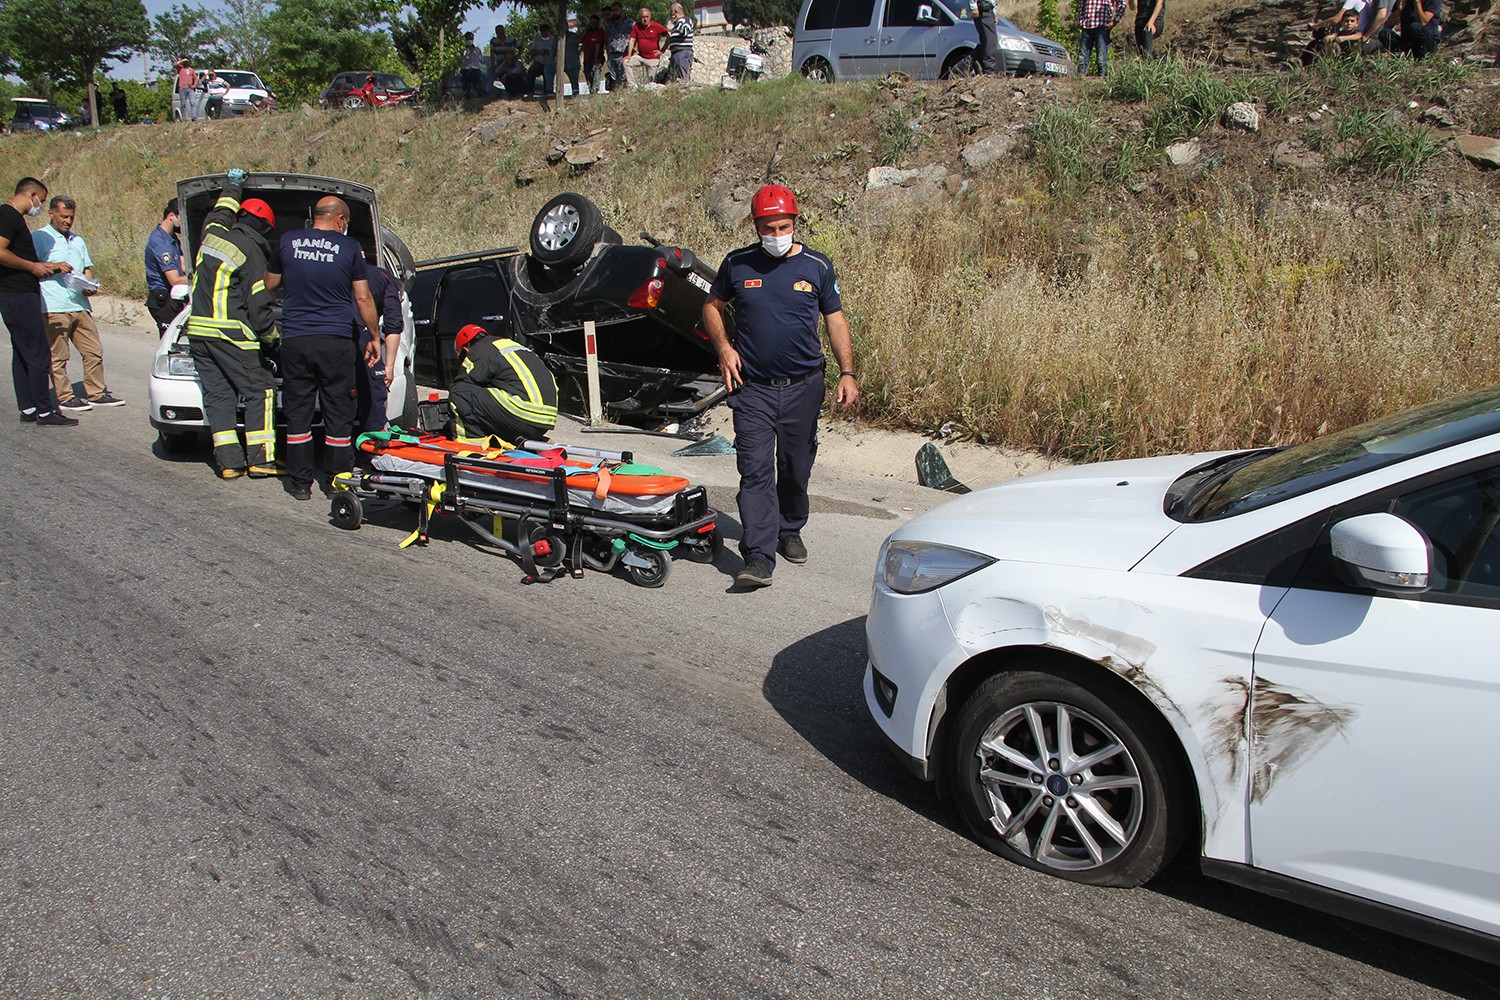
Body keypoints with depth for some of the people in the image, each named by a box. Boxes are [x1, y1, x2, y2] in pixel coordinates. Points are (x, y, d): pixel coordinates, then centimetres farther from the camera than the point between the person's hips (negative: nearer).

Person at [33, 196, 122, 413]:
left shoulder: (78, 241, 24)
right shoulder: (39, 238, 3)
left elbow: (87, 268, 24)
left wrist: (90, 285, 4)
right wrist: (54, 267, -18)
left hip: (80, 305, 6)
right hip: (54, 307, -6)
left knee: (94, 351, 4)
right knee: (58, 356, -4)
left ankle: (96, 393, 12)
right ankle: (64, 398, 0)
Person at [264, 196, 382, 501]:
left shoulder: (287, 242, 4)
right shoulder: (350, 247, -2)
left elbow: (269, 284, 16)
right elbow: (363, 298, -1)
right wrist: (374, 337, 9)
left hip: (295, 340, 2)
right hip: (337, 341, -2)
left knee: (297, 412, 9)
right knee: (338, 413, 7)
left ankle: (300, 482, 12)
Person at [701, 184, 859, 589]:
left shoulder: (817, 266, 2)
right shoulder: (737, 264, 2)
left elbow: (836, 320, 5)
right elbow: (712, 305, 15)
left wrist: (847, 372, -5)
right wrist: (724, 347, -2)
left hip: (803, 387, 1)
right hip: (752, 388, -1)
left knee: (796, 468, 12)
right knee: (756, 470, -11)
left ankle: (789, 531, 36)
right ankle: (758, 557, -13)